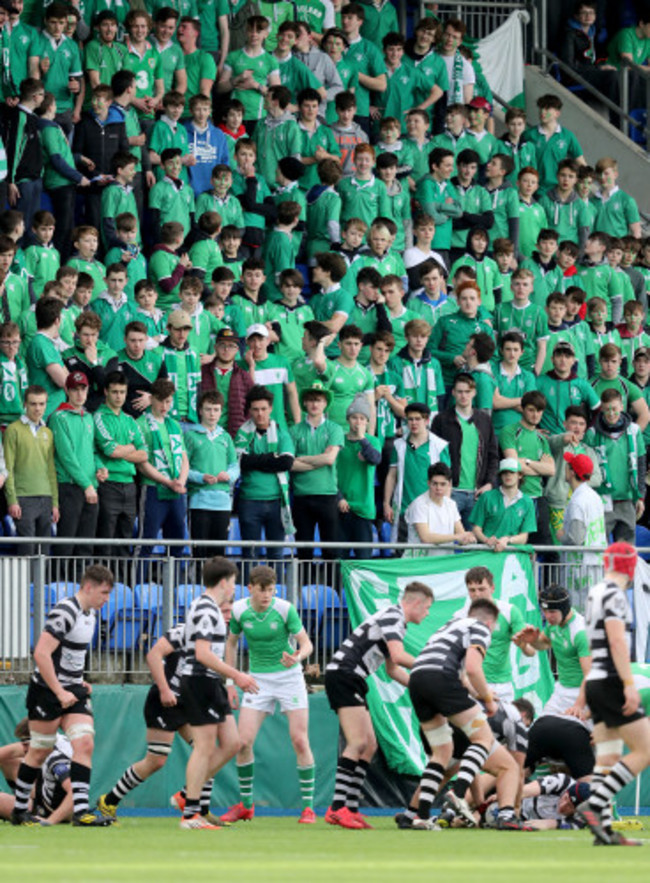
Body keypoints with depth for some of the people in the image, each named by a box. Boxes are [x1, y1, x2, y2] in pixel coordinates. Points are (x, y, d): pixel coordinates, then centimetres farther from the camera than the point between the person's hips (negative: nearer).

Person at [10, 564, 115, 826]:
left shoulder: (90, 613, 10)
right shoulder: (64, 613, -19)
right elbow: (41, 654, -25)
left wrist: (79, 682, 14)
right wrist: (60, 693, -24)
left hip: (72, 690, 8)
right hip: (47, 690, -8)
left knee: (84, 744, -8)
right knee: (40, 752, 2)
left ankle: (80, 810, -13)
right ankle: (19, 810, 17)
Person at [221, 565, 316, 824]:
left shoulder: (284, 609, -16)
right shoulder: (239, 610, -8)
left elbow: (306, 643, -13)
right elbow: (231, 642, 9)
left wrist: (298, 657, -37)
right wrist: (230, 683, 6)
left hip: (289, 675, -2)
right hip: (258, 680, 2)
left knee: (300, 741, -10)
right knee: (243, 742, -7)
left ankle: (308, 806, 0)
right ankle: (245, 805, 10)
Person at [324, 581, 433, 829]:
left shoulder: (396, 621, 22)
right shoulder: (391, 616, -10)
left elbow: (392, 669, 29)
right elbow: (398, 656, -23)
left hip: (351, 680, 10)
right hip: (342, 675, -10)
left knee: (369, 745, 7)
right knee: (358, 743, -17)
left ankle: (351, 809, 5)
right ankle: (337, 808, -22)